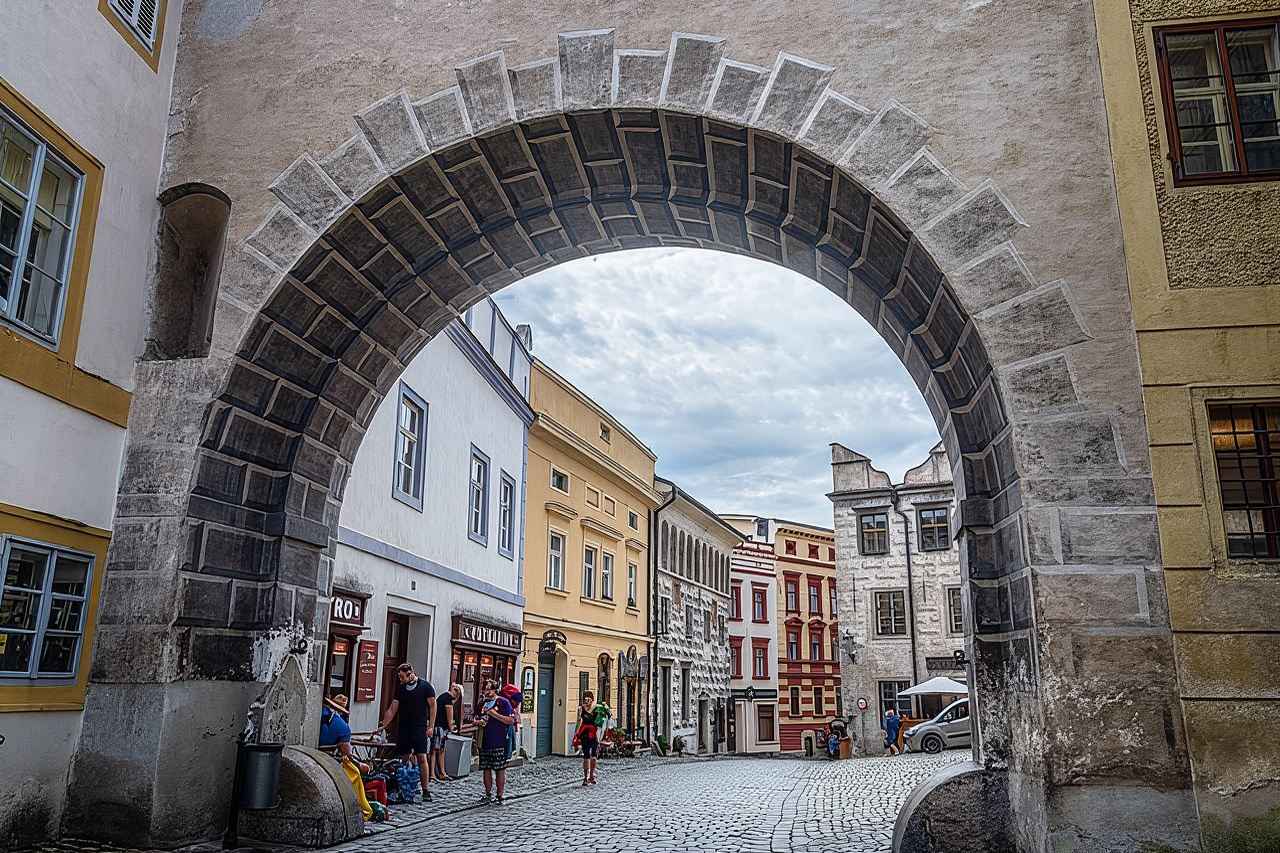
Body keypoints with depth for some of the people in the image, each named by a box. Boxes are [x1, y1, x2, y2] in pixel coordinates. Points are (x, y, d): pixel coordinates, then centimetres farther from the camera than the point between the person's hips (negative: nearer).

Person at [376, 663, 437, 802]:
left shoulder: (425, 686, -3)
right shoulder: (400, 689, 11)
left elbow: (432, 706, -3)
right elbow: (392, 709, 11)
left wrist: (430, 727, -9)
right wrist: (383, 726, 2)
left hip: (420, 728, -5)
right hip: (403, 728, 5)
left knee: (422, 758, -10)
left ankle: (426, 791, -7)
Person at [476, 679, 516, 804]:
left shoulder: (503, 702, -4)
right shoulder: (483, 703, 13)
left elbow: (511, 720, -10)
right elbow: (476, 719, 22)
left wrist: (494, 714, -15)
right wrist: (478, 722, -2)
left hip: (499, 742, -6)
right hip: (485, 741, 6)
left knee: (500, 769, -2)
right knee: (486, 768, 10)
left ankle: (500, 796, 4)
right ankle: (488, 794, 22)